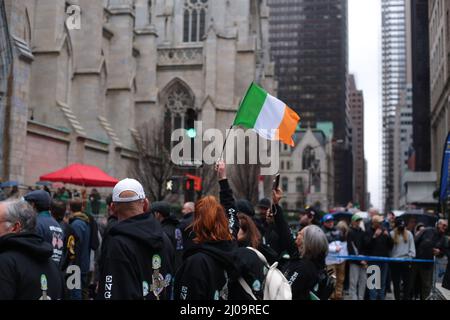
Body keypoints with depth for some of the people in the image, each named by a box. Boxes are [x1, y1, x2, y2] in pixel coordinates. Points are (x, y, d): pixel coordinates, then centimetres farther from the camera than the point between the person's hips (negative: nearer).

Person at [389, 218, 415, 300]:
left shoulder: (409, 234, 5)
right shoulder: (392, 234, -2)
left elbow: (412, 247, 6)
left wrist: (411, 257, 0)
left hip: (406, 261, 1)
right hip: (394, 262, -1)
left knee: (407, 282, 5)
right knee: (396, 283, 5)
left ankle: (406, 298, 10)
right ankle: (397, 298, 11)